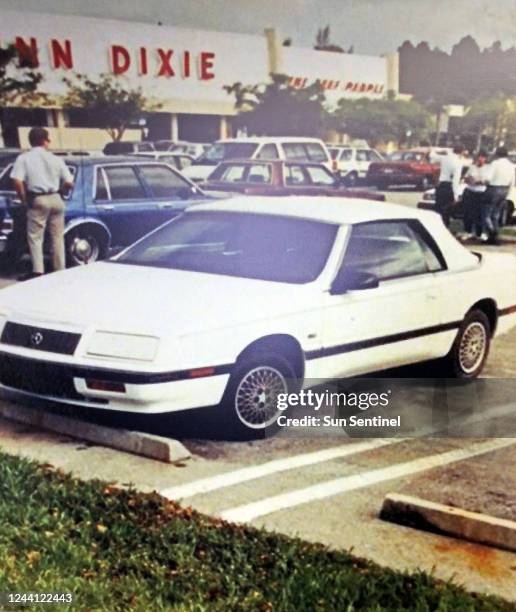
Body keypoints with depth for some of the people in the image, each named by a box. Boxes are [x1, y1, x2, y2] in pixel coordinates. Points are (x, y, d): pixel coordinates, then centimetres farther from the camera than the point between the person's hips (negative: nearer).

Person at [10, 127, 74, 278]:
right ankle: (60, 269, 17)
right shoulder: (56, 159, 6)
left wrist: (24, 200, -1)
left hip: (37, 199, -2)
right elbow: (69, 183, 2)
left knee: (35, 237, 2)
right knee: (57, 236, 12)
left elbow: (17, 181, -13)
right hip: (55, 199, 3)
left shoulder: (24, 158, 0)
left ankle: (38, 271, -6)